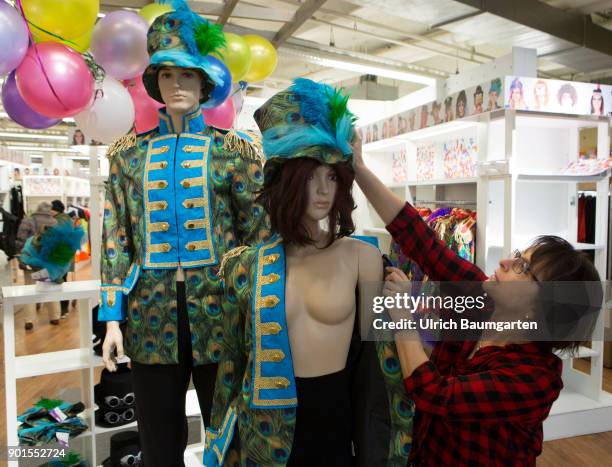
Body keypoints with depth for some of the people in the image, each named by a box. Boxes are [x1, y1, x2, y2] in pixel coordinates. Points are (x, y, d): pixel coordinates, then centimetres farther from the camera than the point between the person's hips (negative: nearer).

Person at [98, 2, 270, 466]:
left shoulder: (236, 148, 2)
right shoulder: (128, 152, 9)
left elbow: (259, 231, 0)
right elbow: (116, 238, 7)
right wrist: (113, 316, 1)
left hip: (219, 310, -2)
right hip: (152, 314, 2)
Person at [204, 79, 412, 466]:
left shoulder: (362, 256, -8)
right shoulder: (245, 266, -5)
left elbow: (378, 348, 1)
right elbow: (233, 356, 5)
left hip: (333, 417, -1)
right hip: (262, 429, 1)